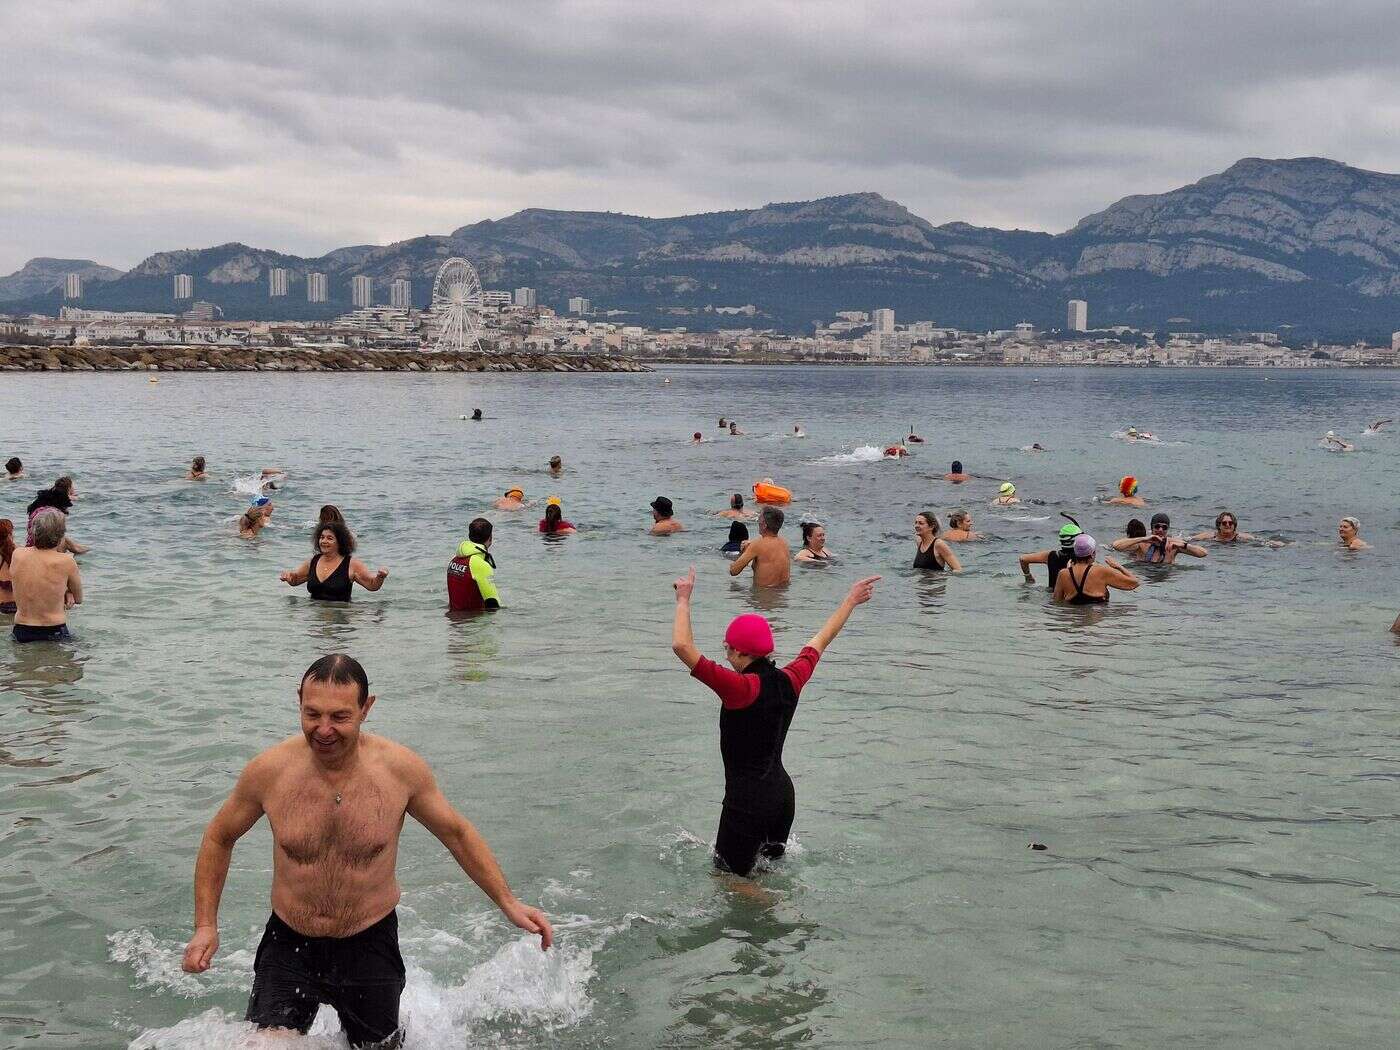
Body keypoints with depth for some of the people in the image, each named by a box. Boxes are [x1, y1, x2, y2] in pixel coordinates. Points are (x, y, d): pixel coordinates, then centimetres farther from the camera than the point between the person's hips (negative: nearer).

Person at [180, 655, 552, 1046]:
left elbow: (456, 832, 1)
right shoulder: (269, 770, -15)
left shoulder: (401, 768, -15)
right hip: (289, 946, 0)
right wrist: (206, 926, -2)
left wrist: (508, 903, -2)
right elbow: (220, 838, 4)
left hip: (370, 947, 0)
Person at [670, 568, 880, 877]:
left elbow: (682, 646, -30)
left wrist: (683, 600, -16)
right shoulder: (790, 681, -1)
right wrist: (851, 600, 29)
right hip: (783, 793, 8)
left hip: (748, 802, -8)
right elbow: (821, 641, 15)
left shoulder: (741, 688, -22)